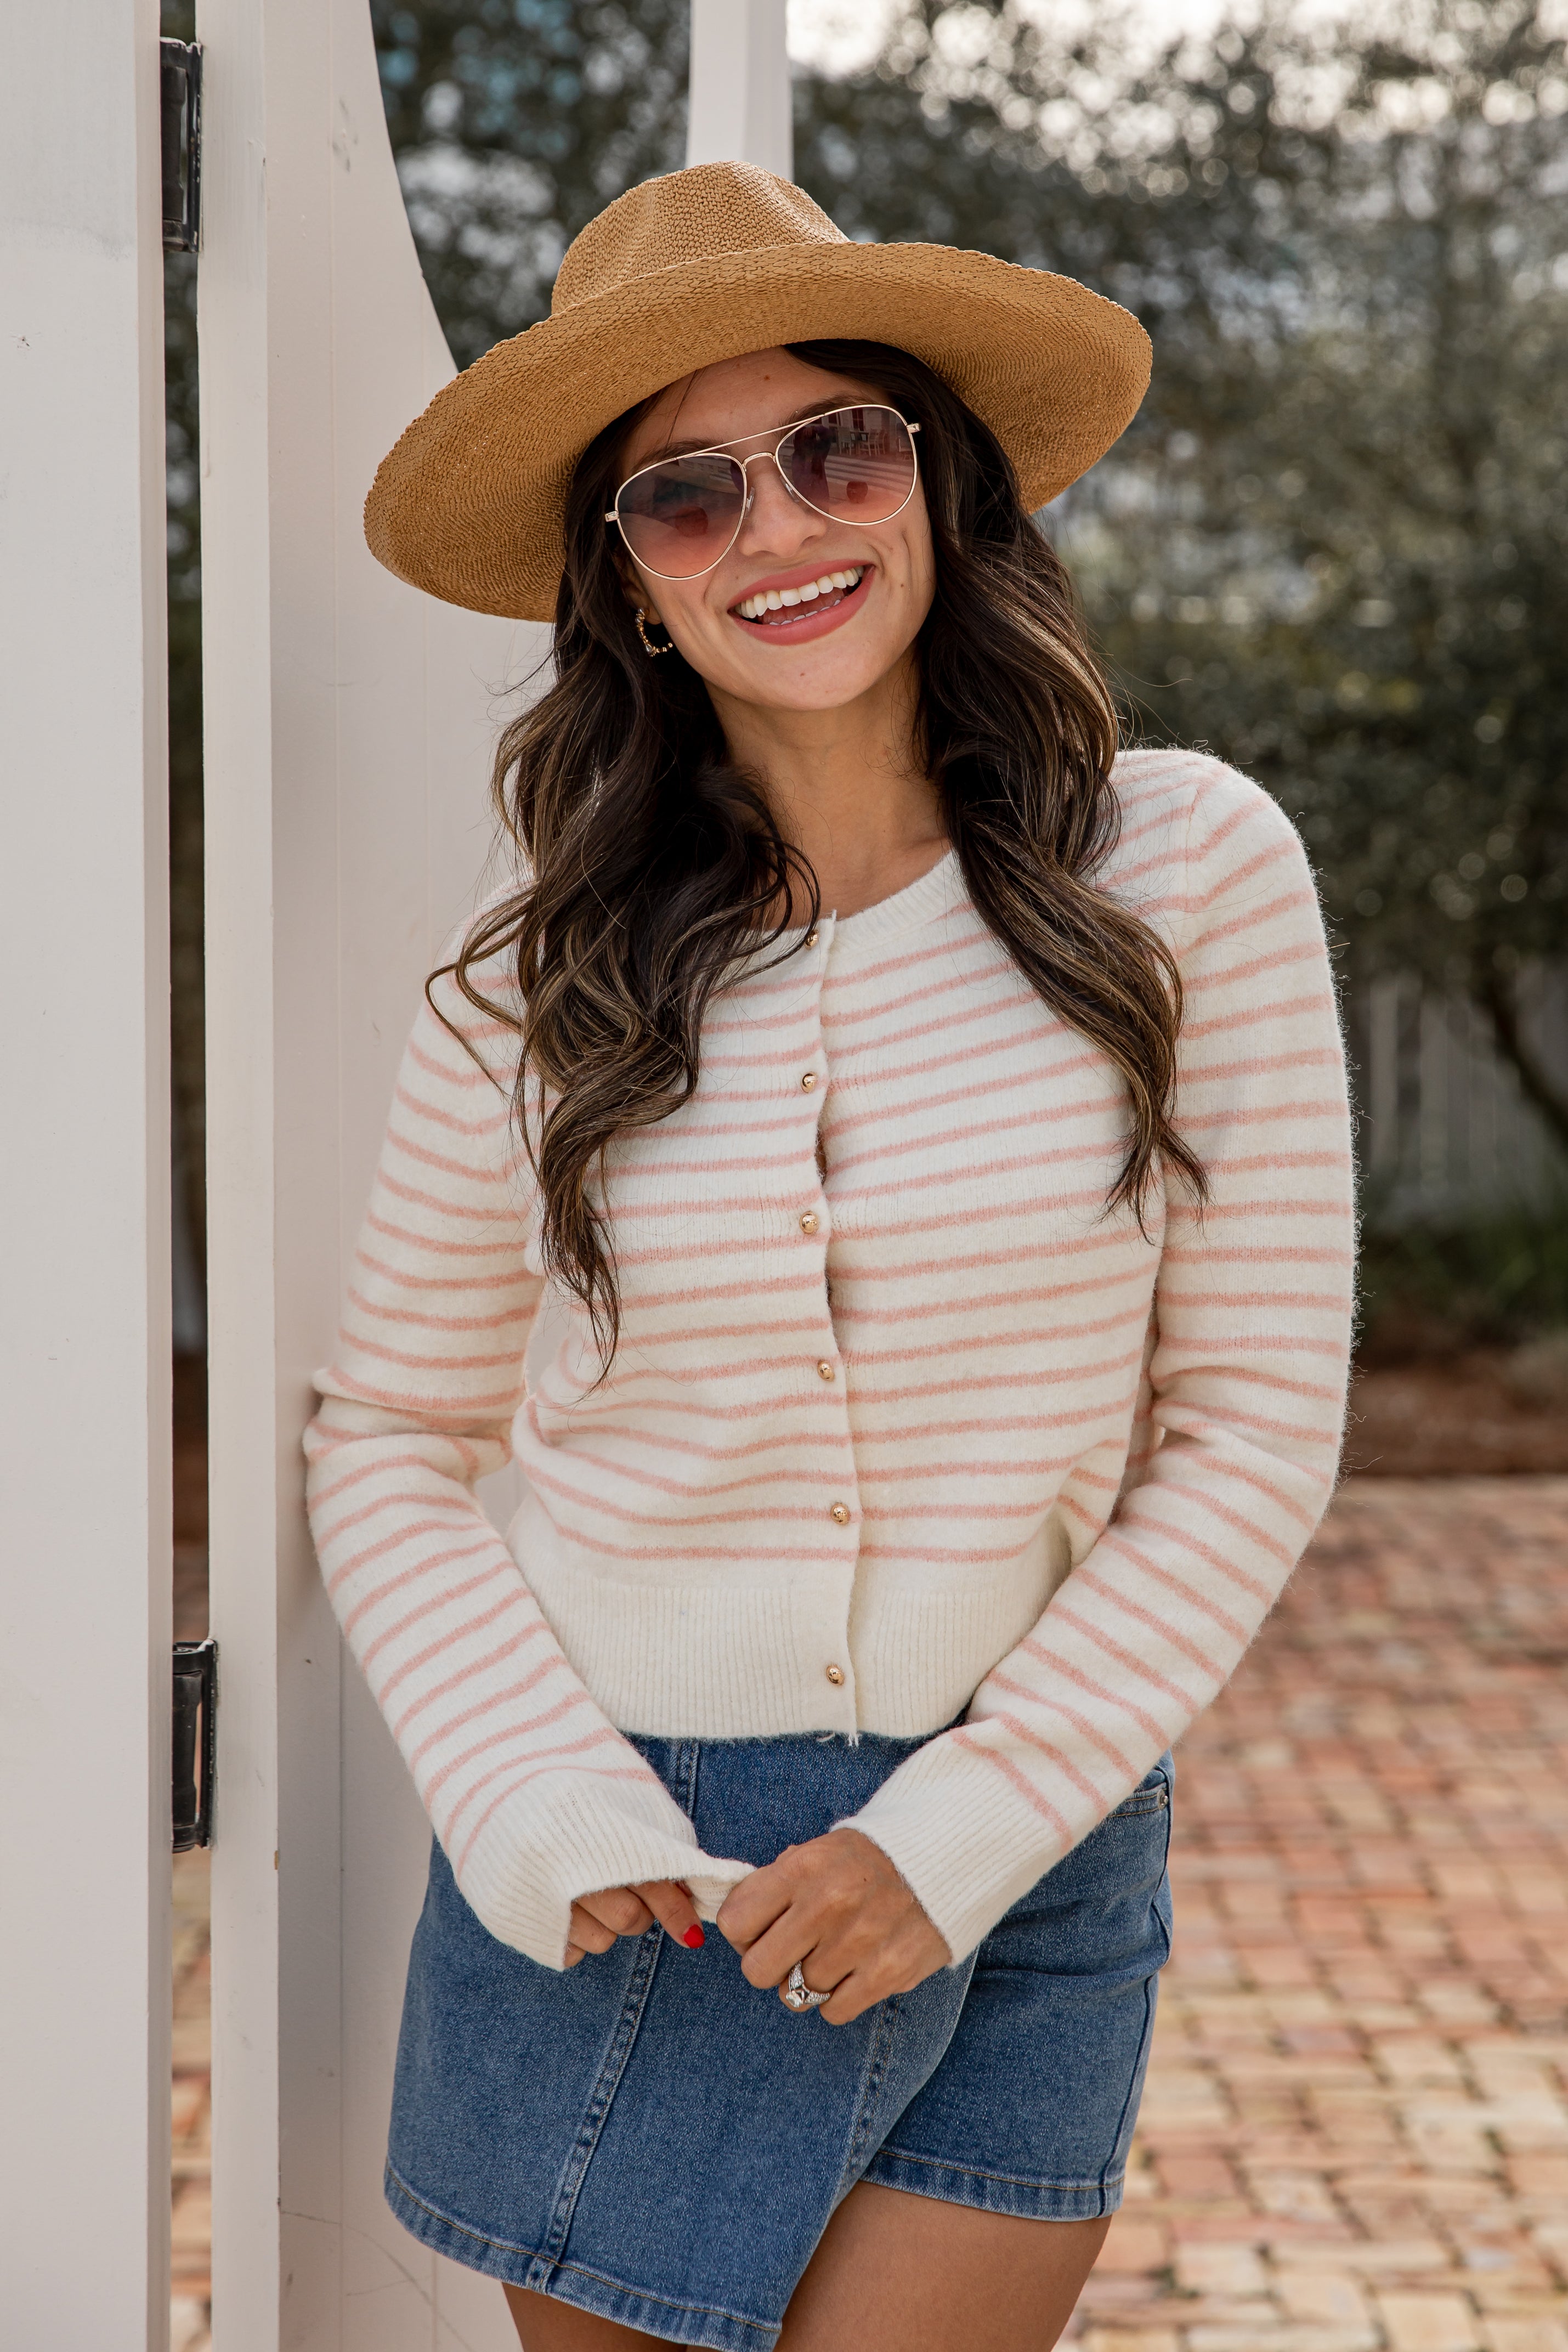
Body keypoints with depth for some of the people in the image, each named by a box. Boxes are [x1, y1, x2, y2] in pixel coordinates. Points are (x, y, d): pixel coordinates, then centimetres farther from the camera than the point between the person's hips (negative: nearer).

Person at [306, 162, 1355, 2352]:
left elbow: (1254, 1430, -5)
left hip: (1025, 1858, -1)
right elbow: (391, 1442, 5)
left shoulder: (1185, 874, -6)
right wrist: (535, 1804, -10)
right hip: (616, 1882, 1)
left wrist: (960, 1832, -11)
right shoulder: (534, 976, -3)